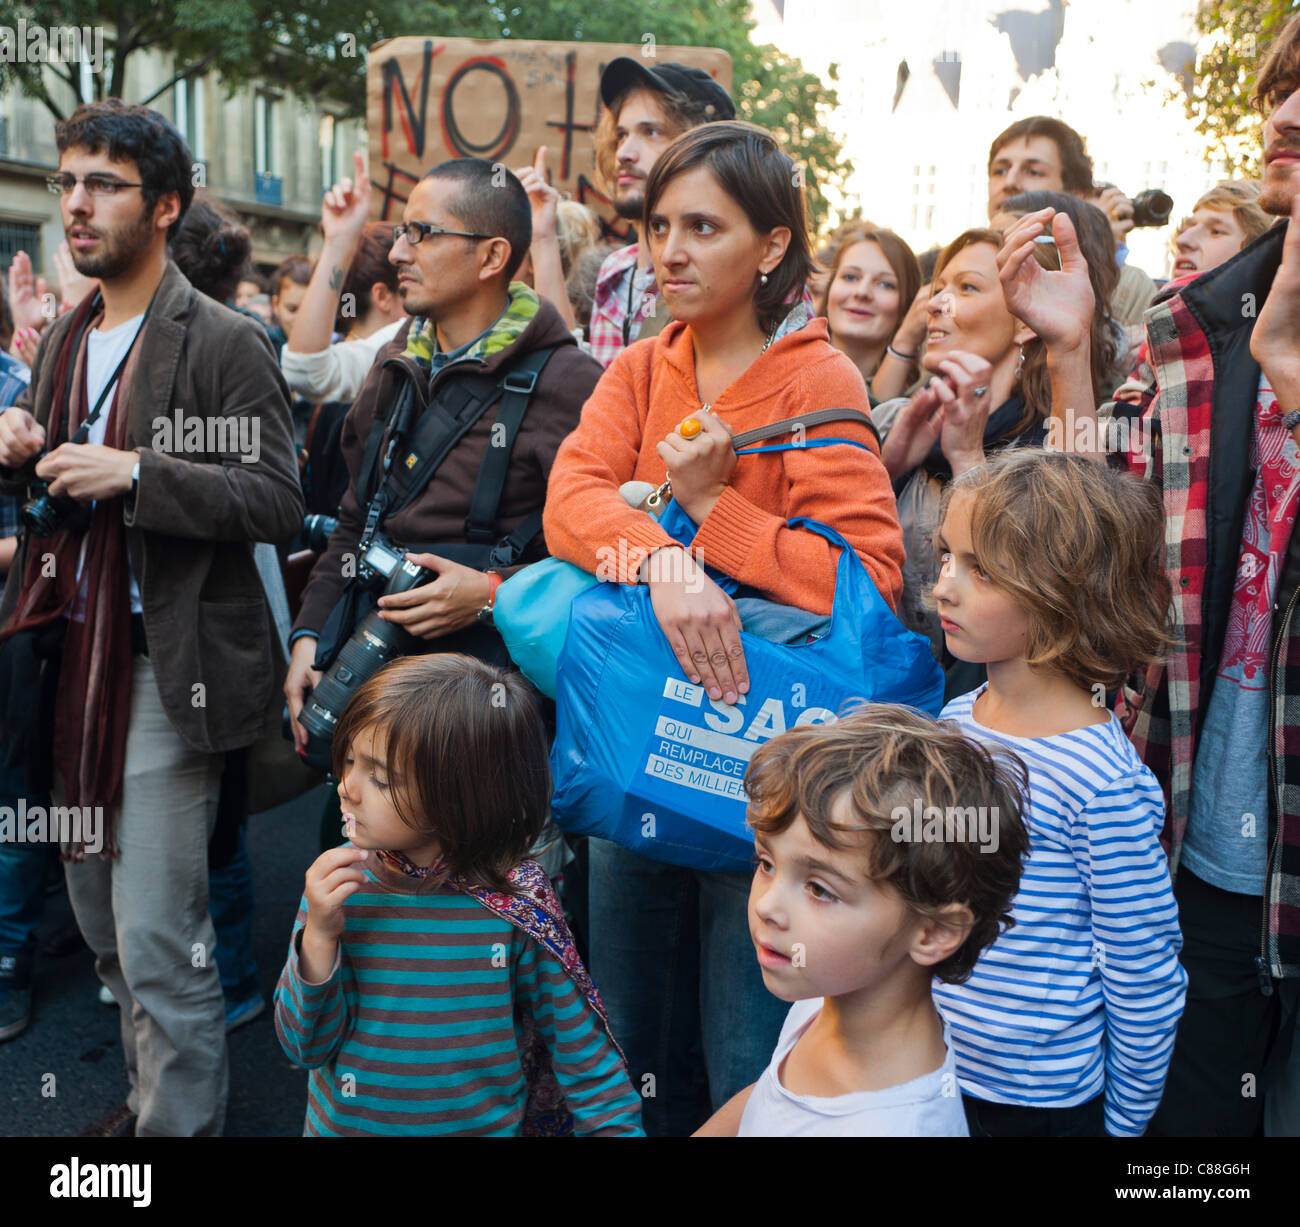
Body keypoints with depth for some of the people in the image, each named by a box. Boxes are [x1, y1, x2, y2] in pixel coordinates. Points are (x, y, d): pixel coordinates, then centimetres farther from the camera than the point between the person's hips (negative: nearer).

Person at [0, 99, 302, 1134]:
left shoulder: (225, 344, -7)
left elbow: (278, 502, -15)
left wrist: (135, 472, -24)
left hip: (167, 670, -7)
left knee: (161, 949, -4)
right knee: (104, 922, 17)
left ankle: (183, 1121, 14)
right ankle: (147, 1096, 35)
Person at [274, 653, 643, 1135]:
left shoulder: (517, 904, -19)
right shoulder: (339, 880, -13)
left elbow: (581, 1049, -9)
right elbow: (306, 1045, -9)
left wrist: (617, 1127, -17)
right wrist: (319, 936, -23)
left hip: (486, 1124, -2)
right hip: (341, 1123, 2)